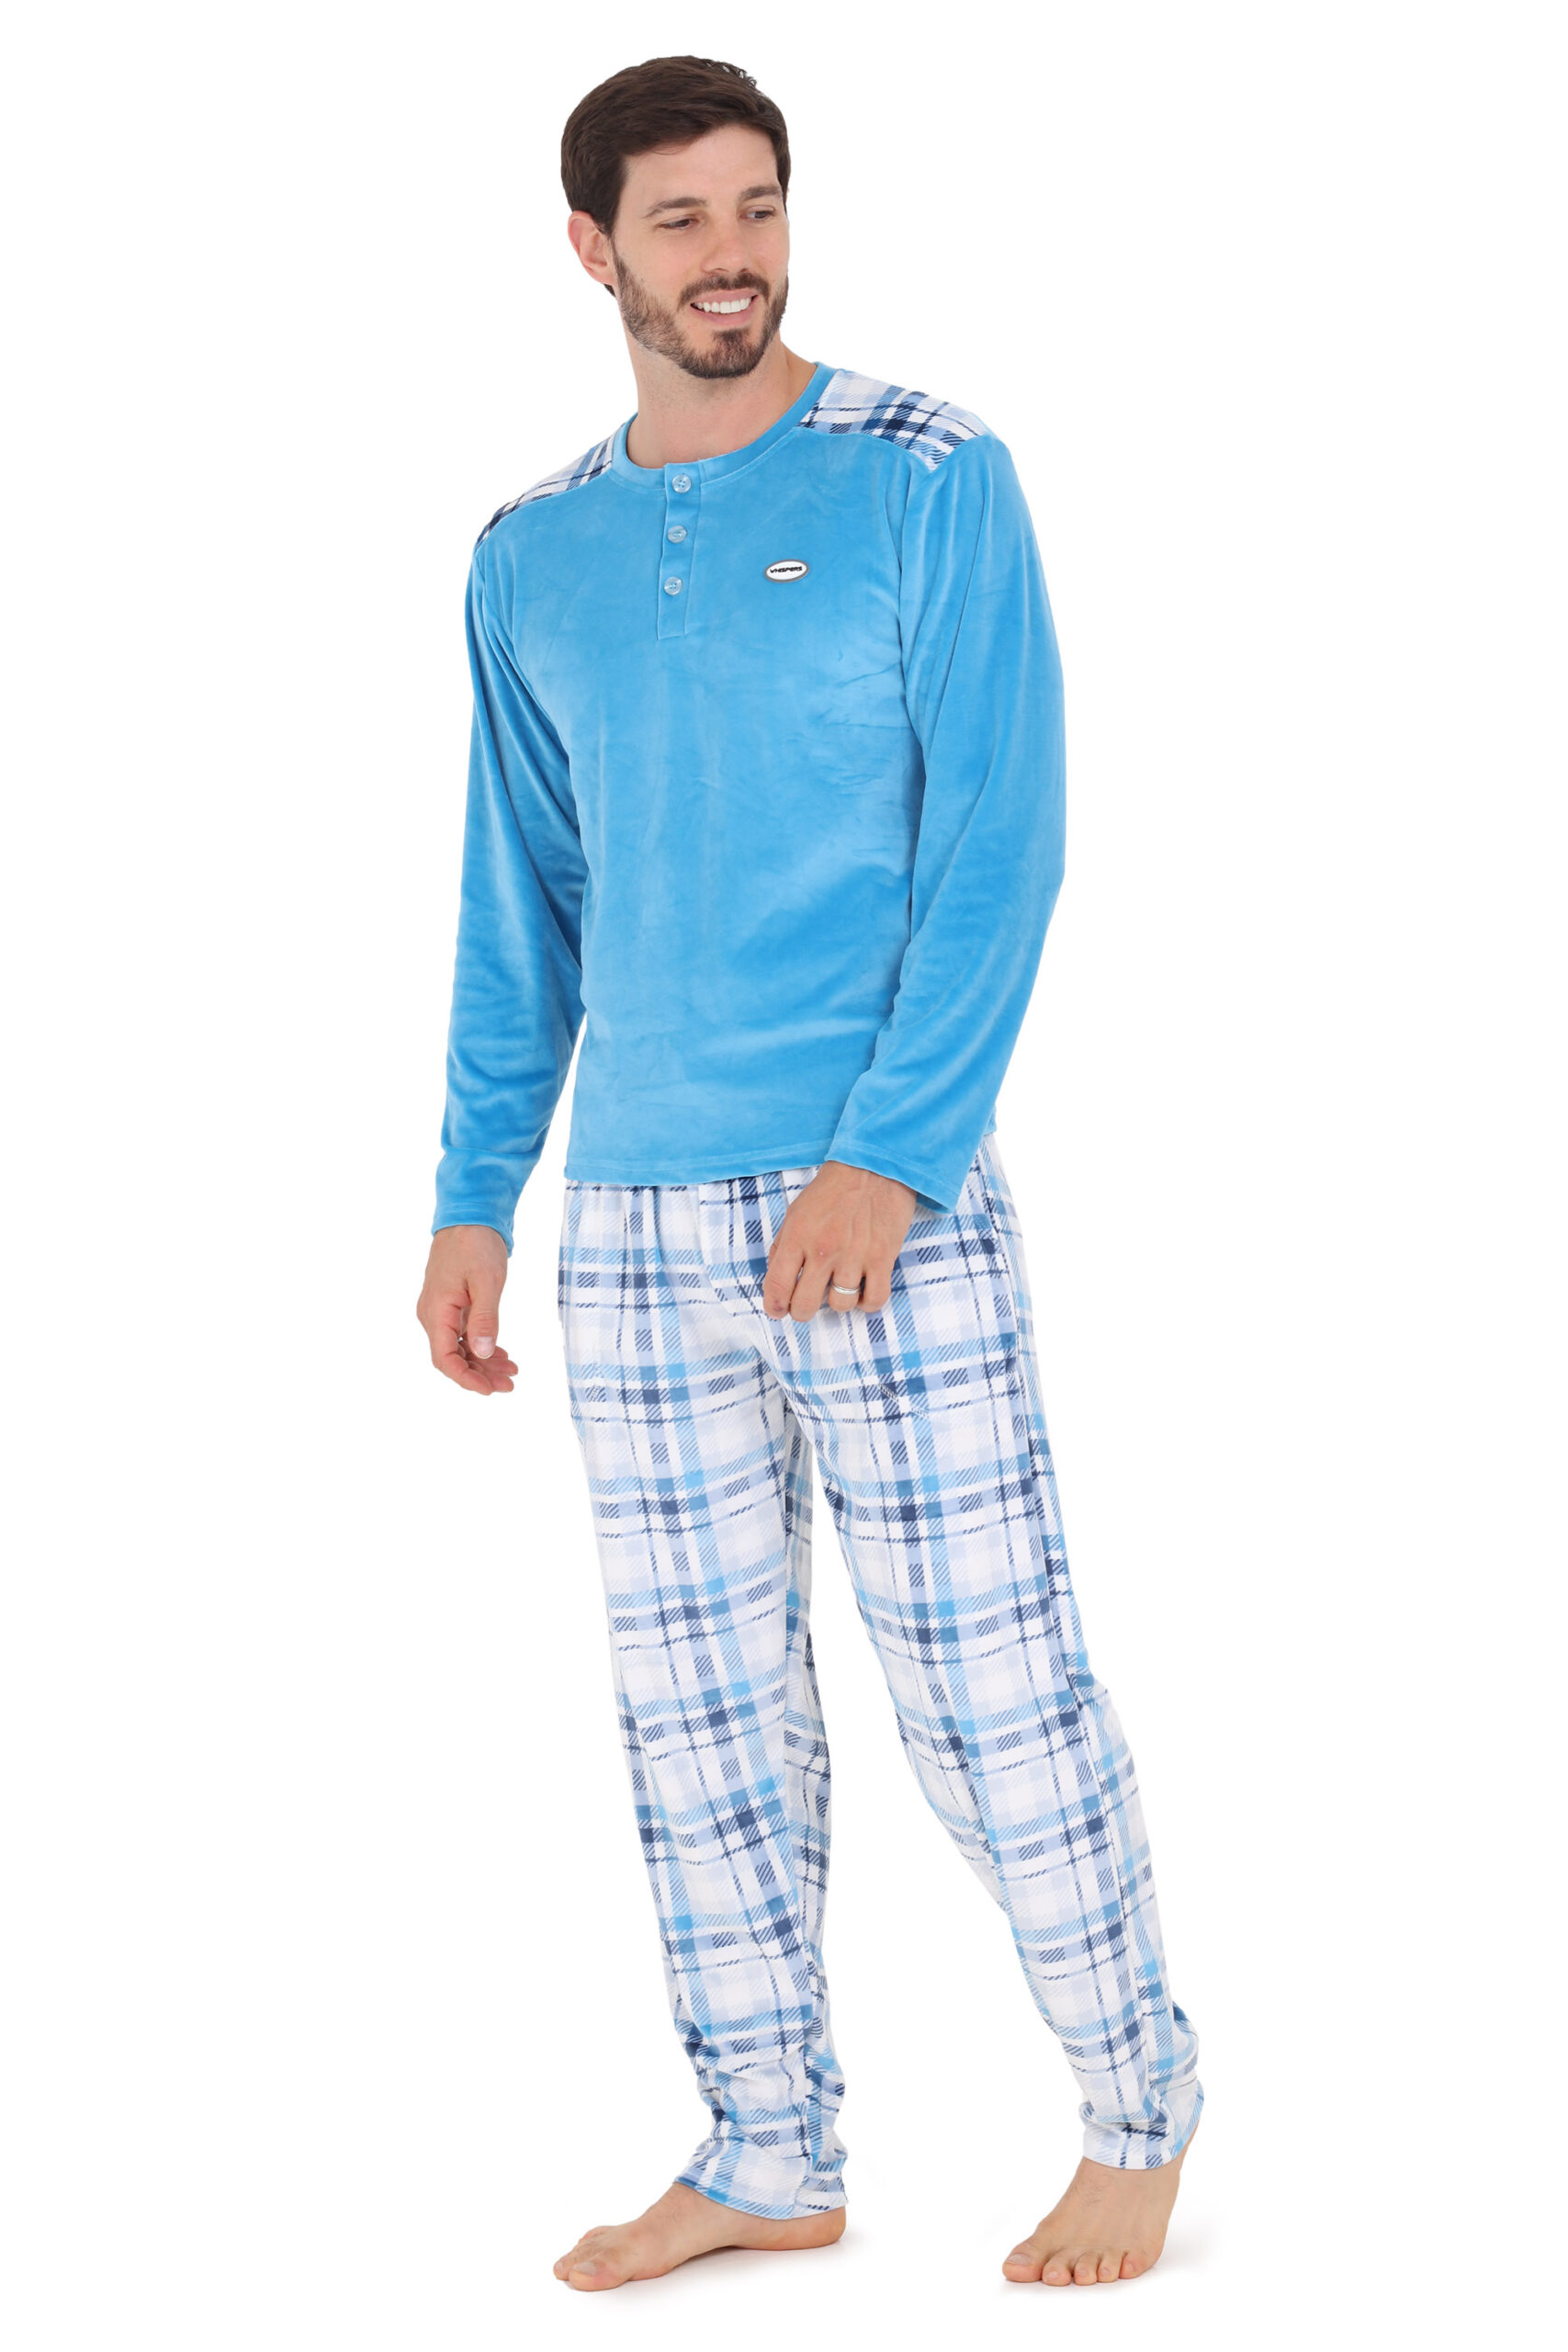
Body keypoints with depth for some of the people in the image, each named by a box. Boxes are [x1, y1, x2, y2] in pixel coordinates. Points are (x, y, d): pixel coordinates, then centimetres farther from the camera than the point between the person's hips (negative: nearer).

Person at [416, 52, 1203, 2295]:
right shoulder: (531, 558, 11)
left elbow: (1000, 841, -9)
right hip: (633, 1221, 5)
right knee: (699, 1715, 9)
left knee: (988, 1688, -1)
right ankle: (770, 2159, 22)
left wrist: (887, 1152, -17)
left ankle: (1143, 2109, 18)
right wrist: (476, 1195, 10)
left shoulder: (929, 479, -3)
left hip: (887, 1199, -4)